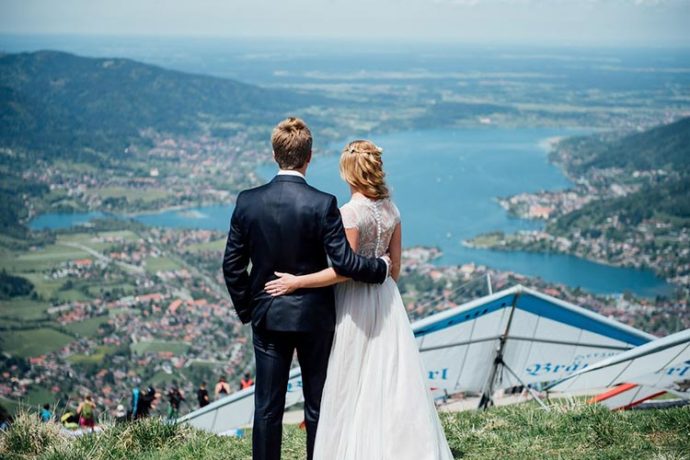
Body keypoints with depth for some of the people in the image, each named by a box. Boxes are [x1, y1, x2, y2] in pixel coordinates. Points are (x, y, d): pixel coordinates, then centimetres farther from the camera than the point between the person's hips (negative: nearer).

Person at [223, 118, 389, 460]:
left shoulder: (247, 202, -7)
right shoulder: (322, 204, -16)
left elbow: (232, 264, -2)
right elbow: (344, 263, -19)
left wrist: (246, 309, 11)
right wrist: (382, 266, -1)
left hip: (268, 316, 2)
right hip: (314, 316, -2)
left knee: (267, 407, 9)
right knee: (317, 405, 12)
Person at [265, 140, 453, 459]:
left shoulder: (350, 212, -17)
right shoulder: (391, 210, 4)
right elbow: (395, 265, 9)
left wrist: (297, 282, -15)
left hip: (355, 303, -7)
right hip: (386, 299, 7)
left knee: (352, 388, 4)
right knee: (391, 380, 12)